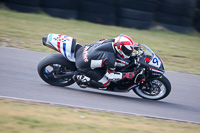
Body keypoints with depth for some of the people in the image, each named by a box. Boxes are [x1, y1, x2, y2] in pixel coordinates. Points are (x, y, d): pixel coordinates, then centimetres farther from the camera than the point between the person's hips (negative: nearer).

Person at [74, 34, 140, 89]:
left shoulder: (113, 41, -11)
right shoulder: (111, 59, -29)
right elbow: (110, 75, -15)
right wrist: (125, 75, -17)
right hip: (84, 66, -8)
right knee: (105, 84, -3)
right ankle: (82, 78, 3)